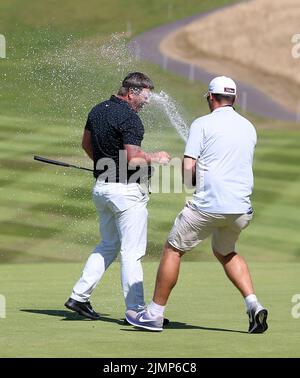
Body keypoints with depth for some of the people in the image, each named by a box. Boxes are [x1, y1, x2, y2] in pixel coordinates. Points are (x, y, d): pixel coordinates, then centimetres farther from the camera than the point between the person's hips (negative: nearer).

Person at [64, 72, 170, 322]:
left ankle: (79, 296, 17)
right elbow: (134, 159, -23)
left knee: (108, 245, 20)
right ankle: (135, 309, -2)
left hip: (101, 187, 9)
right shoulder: (129, 118, -18)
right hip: (126, 191, -9)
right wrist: (155, 158, -5)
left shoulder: (98, 111, 9)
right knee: (132, 252, -4)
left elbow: (87, 144, 23)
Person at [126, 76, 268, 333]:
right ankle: (253, 304, 10)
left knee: (173, 250, 9)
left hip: (208, 206, -5)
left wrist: (190, 181, 12)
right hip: (242, 208, 6)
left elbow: (188, 168, -8)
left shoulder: (203, 124, -3)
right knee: (225, 252, 28)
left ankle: (155, 314, 10)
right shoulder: (249, 128, 14)